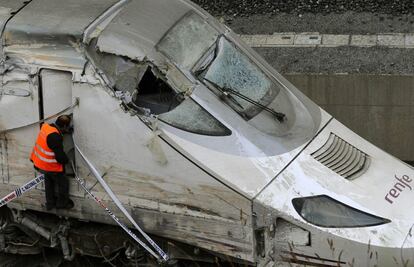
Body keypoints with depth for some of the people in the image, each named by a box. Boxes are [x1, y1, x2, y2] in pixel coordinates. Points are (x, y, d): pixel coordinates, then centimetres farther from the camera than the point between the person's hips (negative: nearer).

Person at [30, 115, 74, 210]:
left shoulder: (46, 126, -8)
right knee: (63, 183, 14)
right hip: (51, 166, -9)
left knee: (49, 181, 28)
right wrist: (66, 160, -6)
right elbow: (60, 156, -27)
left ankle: (50, 203, 45)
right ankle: (62, 203, 33)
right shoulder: (55, 137, -33)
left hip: (41, 163, 9)